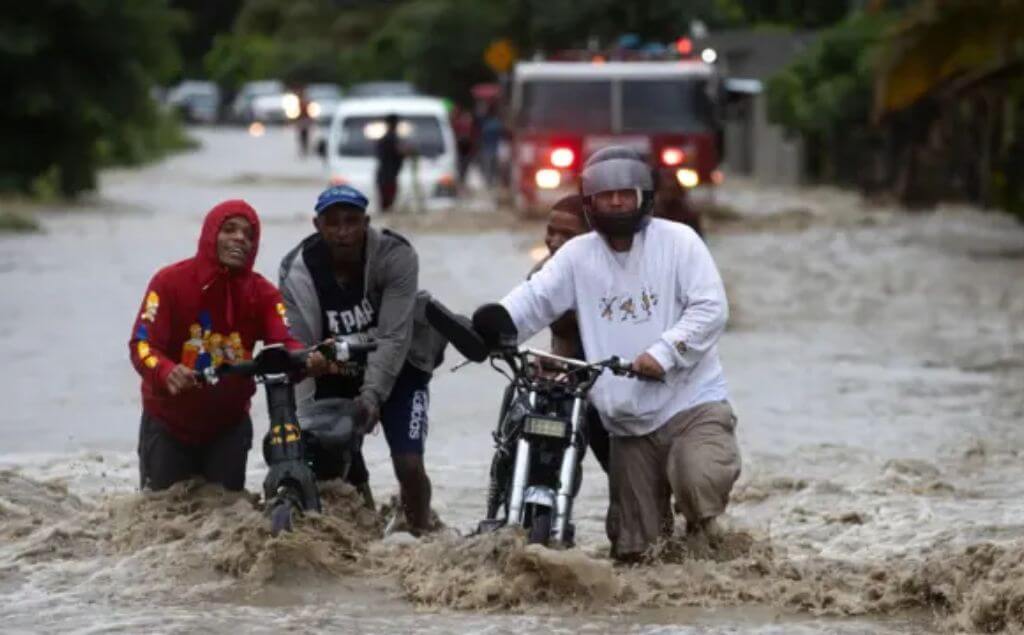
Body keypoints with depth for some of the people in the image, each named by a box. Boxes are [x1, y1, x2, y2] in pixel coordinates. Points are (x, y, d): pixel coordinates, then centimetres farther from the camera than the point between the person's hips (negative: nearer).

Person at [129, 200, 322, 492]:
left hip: (229, 425, 3)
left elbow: (284, 343, -21)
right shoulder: (170, 282, -15)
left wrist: (308, 361, -45)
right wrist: (167, 373, -46)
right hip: (168, 423, -2)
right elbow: (142, 344, -24)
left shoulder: (262, 294, -6)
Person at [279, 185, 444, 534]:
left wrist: (372, 394, -37)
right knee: (346, 475, -3)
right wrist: (306, 422, -31)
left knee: (409, 465, -15)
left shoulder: (396, 256, -23)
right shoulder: (298, 272, -18)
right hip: (337, 379, 2)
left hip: (396, 371, -2)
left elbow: (393, 337, -27)